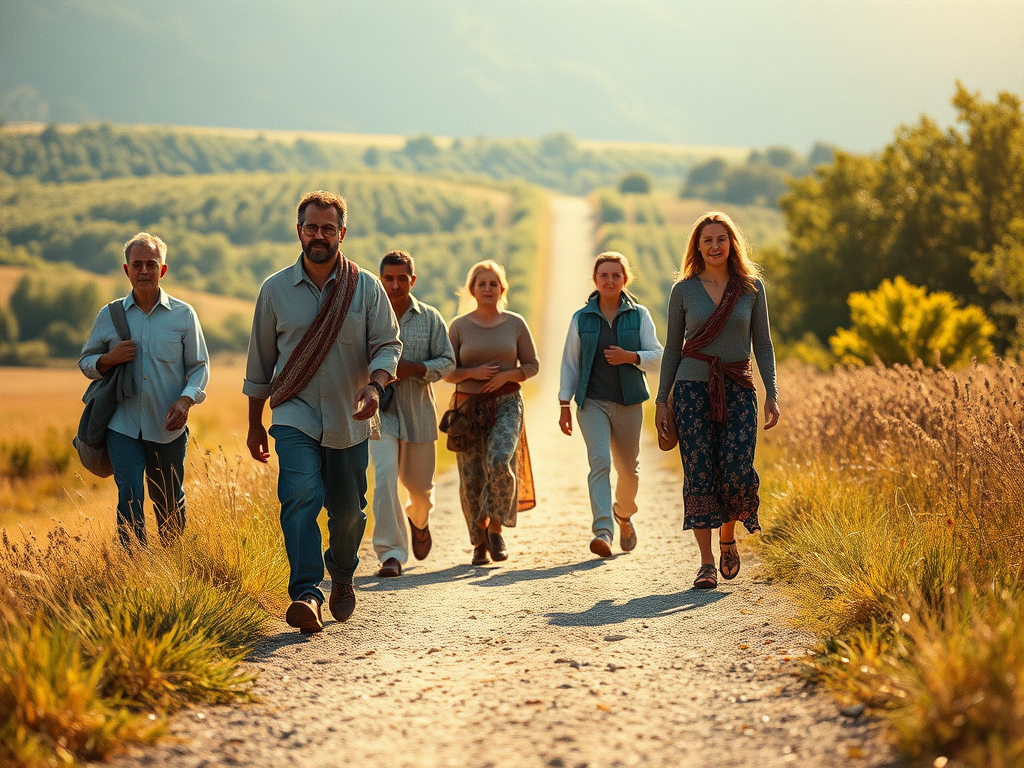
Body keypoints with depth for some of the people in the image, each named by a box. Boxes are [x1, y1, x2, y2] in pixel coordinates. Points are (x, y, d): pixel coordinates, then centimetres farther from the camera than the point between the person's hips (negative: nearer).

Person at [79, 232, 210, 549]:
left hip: (168, 427, 0)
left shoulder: (183, 315, 3)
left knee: (169, 504, 11)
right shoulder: (109, 315, 5)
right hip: (123, 425, 0)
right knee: (130, 497, -14)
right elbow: (86, 362, 14)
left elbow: (199, 366, 5)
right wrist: (108, 360, -9)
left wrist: (187, 399, -14)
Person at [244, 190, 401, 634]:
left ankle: (342, 577, 38)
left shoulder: (366, 288, 1)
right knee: (300, 497, -21)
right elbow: (260, 361, 10)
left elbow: (387, 345, -2)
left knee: (348, 510, 9)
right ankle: (305, 594, -29)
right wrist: (255, 424, 12)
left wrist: (375, 384, -24)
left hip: (349, 421, 1)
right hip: (295, 417, -1)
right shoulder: (275, 289, 2)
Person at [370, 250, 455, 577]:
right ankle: (390, 554, -15)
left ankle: (419, 519, 50)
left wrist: (415, 368, -18)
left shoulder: (430, 318, 3)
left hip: (419, 413, 2)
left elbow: (447, 361, -1)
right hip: (380, 412, -2)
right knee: (384, 477, -18)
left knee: (419, 482, 14)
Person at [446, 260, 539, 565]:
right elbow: (447, 371, 5)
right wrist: (473, 373, -13)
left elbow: (532, 365, 9)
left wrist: (506, 375, -9)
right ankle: (479, 540, 20)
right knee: (471, 480, 0)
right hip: (468, 406, 1)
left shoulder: (515, 323, 4)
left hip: (506, 404, -1)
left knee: (500, 463, -24)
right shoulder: (459, 326, 3)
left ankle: (496, 527, -3)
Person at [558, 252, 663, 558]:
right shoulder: (581, 319, 5)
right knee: (599, 461, -19)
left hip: (628, 403, 1)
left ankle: (624, 514, 41)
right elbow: (569, 364, 7)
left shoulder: (639, 315, 5)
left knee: (628, 468, 11)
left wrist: (629, 357, -19)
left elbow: (656, 356, 1)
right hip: (592, 402, -1)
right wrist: (564, 405, 2)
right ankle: (603, 531, -28)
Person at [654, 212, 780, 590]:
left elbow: (763, 344, 7)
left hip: (737, 391, 0)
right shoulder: (684, 290, 5)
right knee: (699, 474, -6)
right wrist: (662, 400, 5)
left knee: (737, 472, -13)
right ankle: (706, 562, 0)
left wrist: (772, 394, -2)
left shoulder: (751, 288, 6)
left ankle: (728, 535, 16)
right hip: (692, 389, 0)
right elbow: (672, 349, 9)